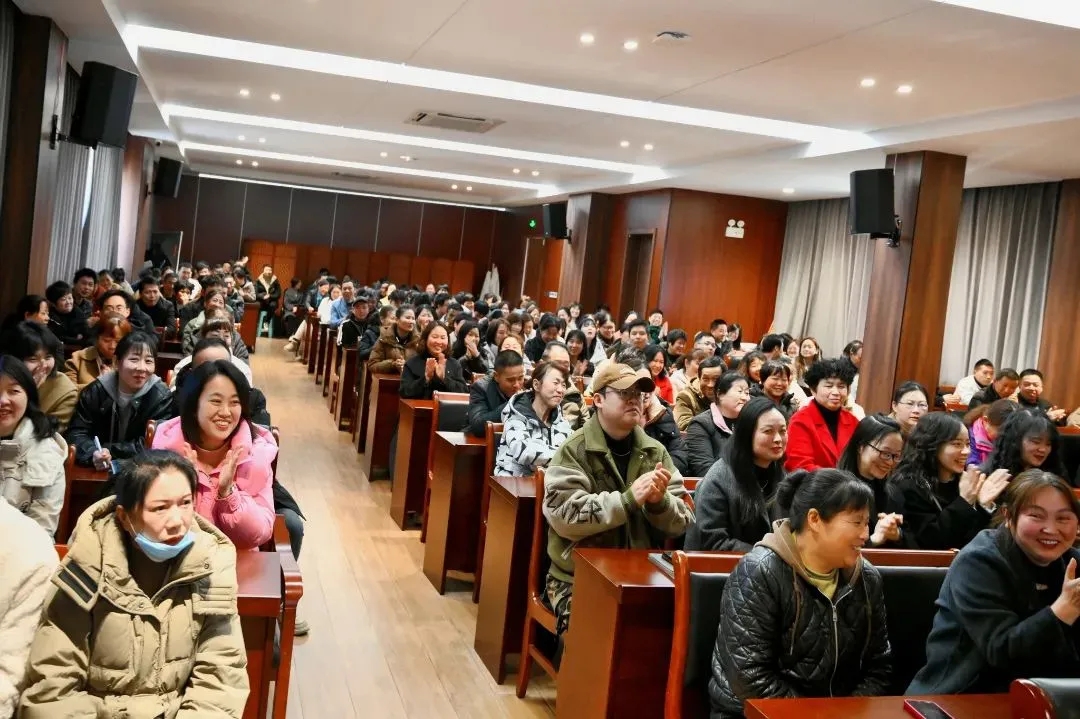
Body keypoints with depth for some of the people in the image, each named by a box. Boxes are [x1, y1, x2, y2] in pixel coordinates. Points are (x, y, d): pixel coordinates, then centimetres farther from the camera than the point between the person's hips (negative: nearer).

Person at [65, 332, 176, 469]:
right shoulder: (95, 391, -1)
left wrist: (109, 451, -19)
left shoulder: (161, 397, -8)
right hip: (94, 469, 1)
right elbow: (76, 432, -4)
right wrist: (94, 454, -23)